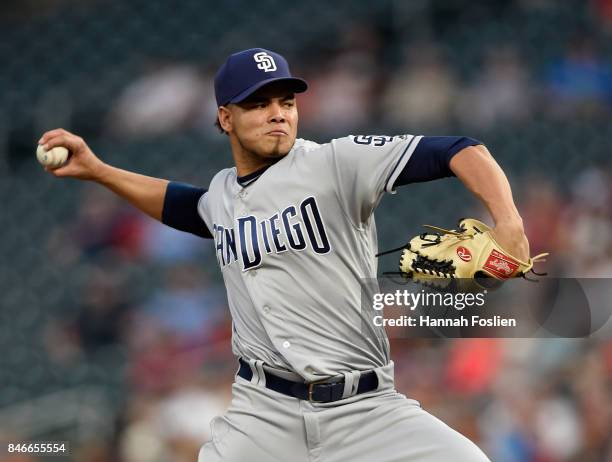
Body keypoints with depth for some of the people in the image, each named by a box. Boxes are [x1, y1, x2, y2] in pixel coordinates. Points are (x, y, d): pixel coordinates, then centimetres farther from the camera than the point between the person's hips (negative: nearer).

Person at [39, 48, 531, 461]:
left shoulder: (337, 163, -6)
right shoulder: (222, 193, 13)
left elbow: (456, 151, -14)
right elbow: (182, 205, 39)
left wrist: (507, 223, -30)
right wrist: (96, 169, 31)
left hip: (368, 407, -4)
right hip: (264, 411, 4)